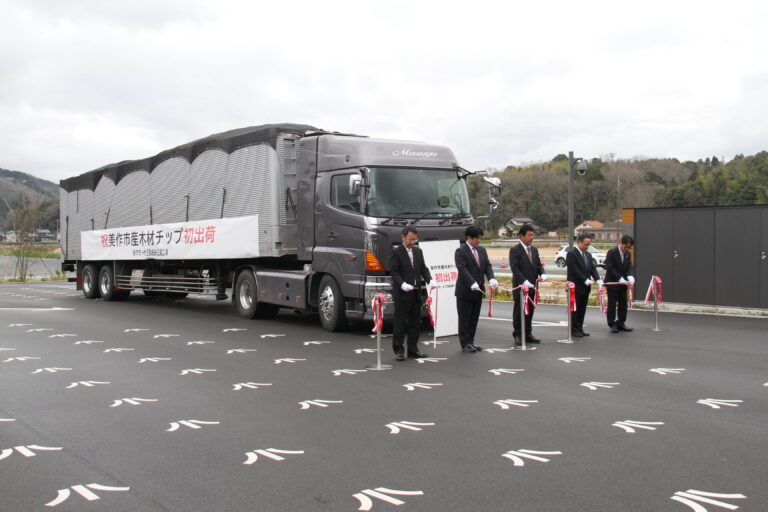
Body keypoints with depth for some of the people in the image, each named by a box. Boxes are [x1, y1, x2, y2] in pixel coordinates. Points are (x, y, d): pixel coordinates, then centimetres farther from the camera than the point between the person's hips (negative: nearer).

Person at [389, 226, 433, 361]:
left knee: (415, 322, 10)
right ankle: (398, 350, 4)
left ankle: (413, 349, 18)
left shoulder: (418, 251, 13)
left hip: (416, 293, 6)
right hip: (402, 293, -6)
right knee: (400, 323, -2)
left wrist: (430, 280, -5)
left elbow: (423, 269, 13)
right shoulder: (396, 252, -6)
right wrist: (403, 284, -24)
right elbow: (394, 272, -10)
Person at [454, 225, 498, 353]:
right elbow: (462, 269, -19)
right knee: (464, 319, 1)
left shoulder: (482, 250, 13)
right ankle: (465, 344, 8)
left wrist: (491, 278, -14)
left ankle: (470, 342, 20)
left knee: (474, 318, 11)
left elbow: (488, 265, 6)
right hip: (465, 291, -7)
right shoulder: (461, 251, -9)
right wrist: (472, 283, -30)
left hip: (478, 290, 7)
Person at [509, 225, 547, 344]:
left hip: (531, 286, 6)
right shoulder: (515, 250, -9)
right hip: (520, 286, -6)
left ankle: (528, 334, 18)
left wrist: (542, 274, -7)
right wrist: (524, 281, -24)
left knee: (530, 311, 11)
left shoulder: (534, 250, 13)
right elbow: (514, 268, -16)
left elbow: (539, 265, 15)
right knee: (518, 312, 0)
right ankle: (517, 335, 7)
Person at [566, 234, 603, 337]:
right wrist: (585, 280, -19)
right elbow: (574, 270, -18)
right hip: (576, 287, -8)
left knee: (582, 309, 10)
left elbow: (593, 268, 12)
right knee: (575, 309, -2)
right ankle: (573, 330, 3)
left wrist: (598, 279, -4)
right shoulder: (571, 254, -12)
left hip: (585, 287, 8)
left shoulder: (588, 255, 14)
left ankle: (579, 328, 16)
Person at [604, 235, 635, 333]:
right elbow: (609, 268, -17)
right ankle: (612, 325, 4)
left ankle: (621, 323, 16)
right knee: (612, 304, -2)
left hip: (623, 283, 6)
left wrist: (630, 277, -17)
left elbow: (629, 267, 4)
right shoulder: (612, 252, -12)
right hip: (612, 283, -6)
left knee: (623, 304, 8)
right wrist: (620, 278, -22)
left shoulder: (628, 254, 9)